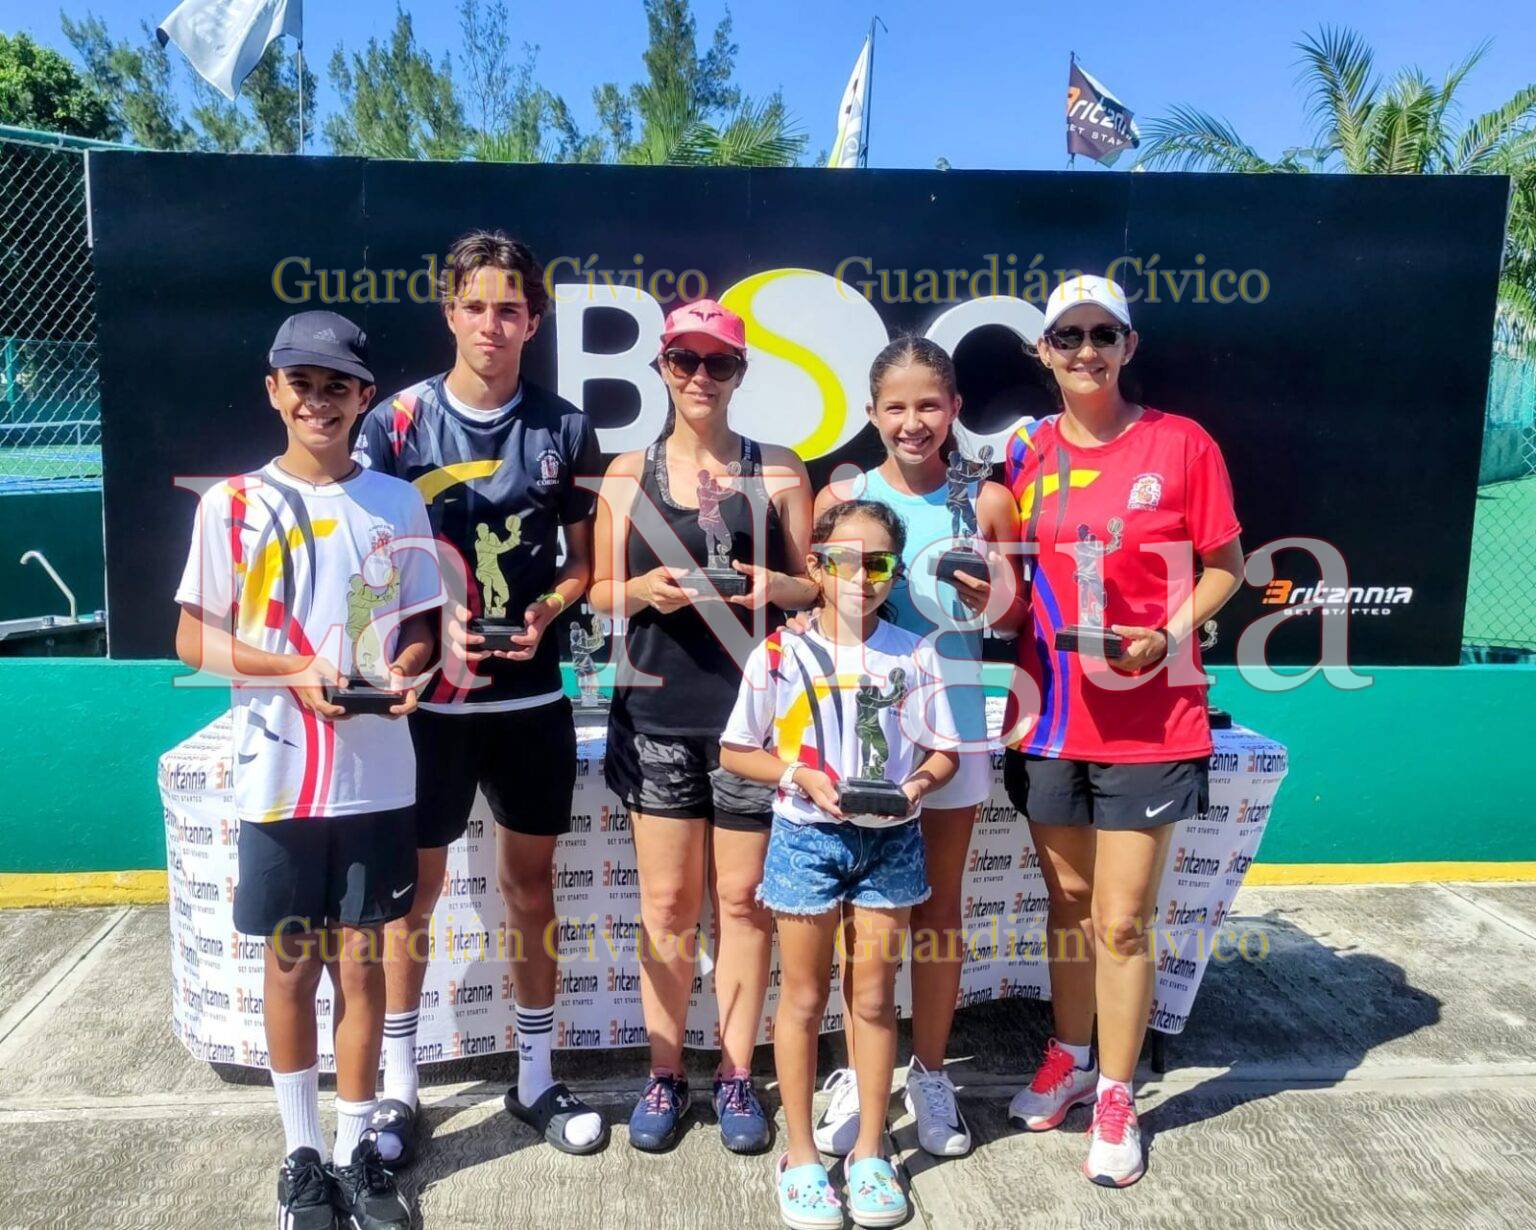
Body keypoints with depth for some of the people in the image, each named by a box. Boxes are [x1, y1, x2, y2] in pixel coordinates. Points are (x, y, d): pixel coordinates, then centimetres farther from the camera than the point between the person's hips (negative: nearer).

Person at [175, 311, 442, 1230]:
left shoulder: (397, 501, 3)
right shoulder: (234, 503, -2)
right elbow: (194, 639, -1)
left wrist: (405, 672, -13)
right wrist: (297, 672, -16)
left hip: (378, 775, 1)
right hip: (279, 777, -1)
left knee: (362, 960, 10)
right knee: (293, 965, 11)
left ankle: (360, 1151, 26)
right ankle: (304, 1156, 28)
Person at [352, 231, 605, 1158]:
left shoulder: (563, 428, 1)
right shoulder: (397, 422, -3)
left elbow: (583, 559, 7)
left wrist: (545, 613, -12)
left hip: (532, 694, 2)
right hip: (426, 694, -1)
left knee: (531, 883, 12)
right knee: (414, 889, 9)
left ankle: (537, 1076, 29)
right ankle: (397, 1085, 27)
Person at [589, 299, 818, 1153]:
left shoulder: (779, 470, 5)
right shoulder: (629, 474, 7)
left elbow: (816, 584, 7)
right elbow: (601, 591, 10)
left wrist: (776, 585, -13)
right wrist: (642, 589, -11)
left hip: (754, 707, 0)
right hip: (658, 711, 1)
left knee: (744, 899, 7)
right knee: (668, 902, 7)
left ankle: (737, 1075, 23)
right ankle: (666, 1075, 24)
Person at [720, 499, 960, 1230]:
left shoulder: (913, 654, -2)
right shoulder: (781, 653, -8)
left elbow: (944, 752, 4)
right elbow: (735, 752, -3)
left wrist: (915, 786, -16)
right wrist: (802, 777, -18)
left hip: (891, 840, 2)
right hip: (808, 837, -1)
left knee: (874, 998, 12)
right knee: (804, 997, 10)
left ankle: (871, 1153, 29)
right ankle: (800, 1156, 27)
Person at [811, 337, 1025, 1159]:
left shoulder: (987, 501, 1)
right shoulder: (841, 498, 1)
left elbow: (1017, 617, 7)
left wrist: (990, 599, -14)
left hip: (952, 721, 0)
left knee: (939, 903, 11)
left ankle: (929, 1075, 28)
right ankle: (857, 1075, 25)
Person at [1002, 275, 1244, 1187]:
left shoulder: (1181, 444, -6)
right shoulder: (1027, 453, 3)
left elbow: (1225, 564, 0)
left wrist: (1170, 634, -15)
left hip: (1150, 723, -3)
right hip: (1051, 715, 3)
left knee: (1123, 919, 3)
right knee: (1068, 900, 17)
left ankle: (1116, 1096, 24)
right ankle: (1069, 1059, 38)